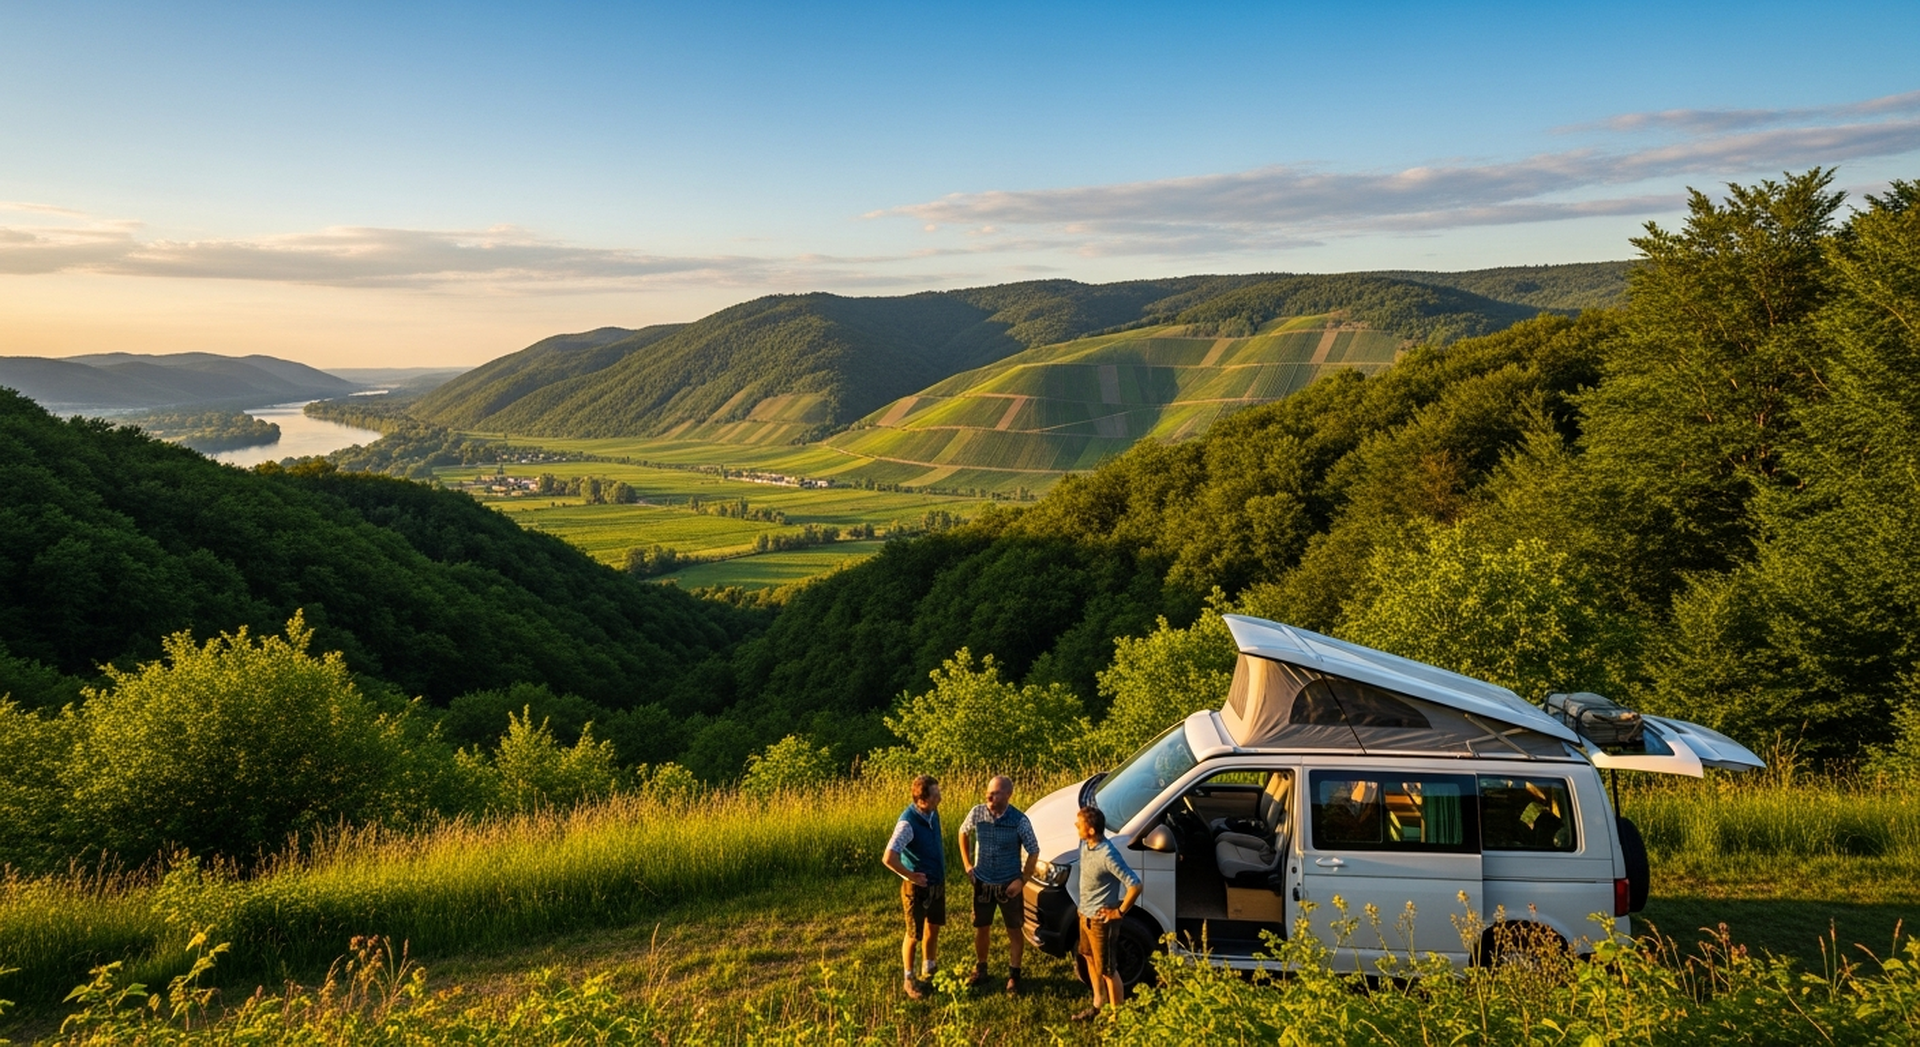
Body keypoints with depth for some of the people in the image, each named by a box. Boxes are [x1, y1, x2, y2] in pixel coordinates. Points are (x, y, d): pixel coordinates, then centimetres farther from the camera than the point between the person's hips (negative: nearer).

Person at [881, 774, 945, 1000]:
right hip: (917, 887, -7)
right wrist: (910, 876, -23)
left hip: (937, 883, 7)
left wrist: (942, 869, 10)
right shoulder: (908, 822, -29)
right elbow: (888, 858, -36)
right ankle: (910, 980, 27)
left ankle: (928, 972, 40)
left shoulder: (933, 813, -5)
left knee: (933, 929, 21)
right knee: (914, 935, 9)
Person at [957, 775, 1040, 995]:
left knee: (1014, 931, 10)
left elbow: (1033, 852, -9)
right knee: (981, 929, 14)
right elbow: (963, 833, 8)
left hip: (1009, 885, -2)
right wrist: (967, 864, 4)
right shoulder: (977, 812, -13)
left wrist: (1022, 880, -14)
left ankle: (1014, 975, 25)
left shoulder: (1019, 820, -19)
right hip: (982, 883, 2)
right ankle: (980, 970, 35)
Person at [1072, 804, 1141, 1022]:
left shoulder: (1107, 855, -31)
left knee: (1107, 969, 5)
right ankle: (1098, 1004, 44)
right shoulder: (1085, 844, -5)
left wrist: (1120, 911, -20)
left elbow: (1135, 884, -30)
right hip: (1085, 914, 9)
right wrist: (1084, 908, 14)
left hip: (1101, 920, -9)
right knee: (1091, 959, 25)